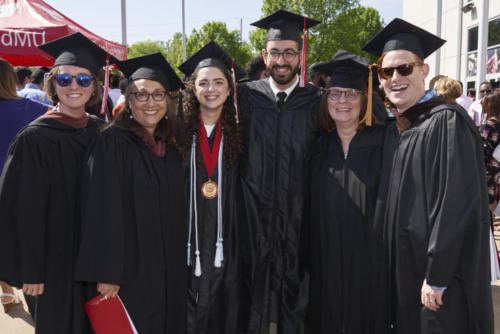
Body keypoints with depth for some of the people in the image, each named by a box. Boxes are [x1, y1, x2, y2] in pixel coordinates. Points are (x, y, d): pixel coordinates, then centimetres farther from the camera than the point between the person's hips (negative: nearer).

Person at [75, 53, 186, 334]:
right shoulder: (113, 142, -11)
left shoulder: (169, 147, 8)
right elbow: (103, 210, -16)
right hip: (130, 270, -6)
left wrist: (178, 265, 11)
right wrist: (106, 273, -19)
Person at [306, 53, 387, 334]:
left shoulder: (383, 142, -5)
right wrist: (309, 261, 7)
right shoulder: (319, 148, 6)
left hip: (370, 257, -3)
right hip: (326, 261, 3)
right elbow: (310, 209, 9)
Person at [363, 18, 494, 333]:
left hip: (441, 274, -7)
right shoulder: (394, 130, 9)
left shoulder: (447, 121, -14)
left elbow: (457, 204, -20)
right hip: (403, 270, 7)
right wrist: (387, 265, 8)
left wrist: (436, 277, -20)